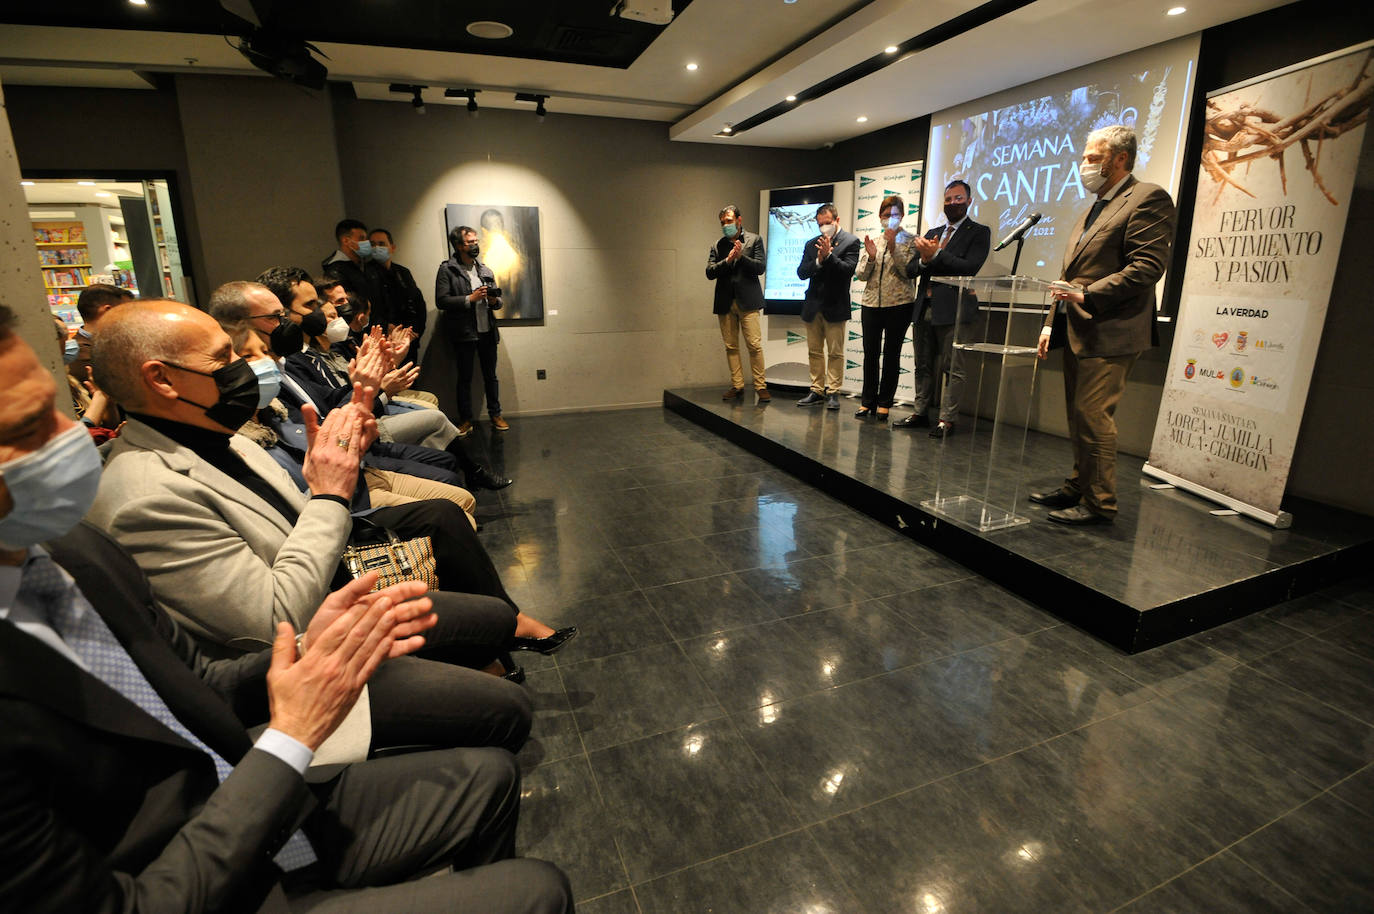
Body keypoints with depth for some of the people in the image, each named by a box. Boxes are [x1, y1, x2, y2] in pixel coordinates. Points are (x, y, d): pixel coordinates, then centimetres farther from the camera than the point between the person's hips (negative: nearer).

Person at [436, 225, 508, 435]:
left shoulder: (485, 270, 14)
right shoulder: (447, 270, -2)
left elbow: (498, 301, 18)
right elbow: (441, 301, -11)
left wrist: (494, 301, -6)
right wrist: (470, 298, -16)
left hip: (487, 331, 4)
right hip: (464, 333, -4)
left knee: (490, 376, 10)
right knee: (464, 378, 3)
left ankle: (495, 415, 19)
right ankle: (465, 420, 11)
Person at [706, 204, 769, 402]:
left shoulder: (754, 240, 7)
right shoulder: (717, 245, 14)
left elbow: (760, 268, -3)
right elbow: (709, 272, 4)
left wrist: (741, 256, -14)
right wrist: (727, 261, -11)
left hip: (747, 301, -3)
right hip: (725, 302, 3)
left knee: (754, 345, -8)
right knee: (731, 347, 6)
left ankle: (760, 386, -1)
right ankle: (737, 386, 14)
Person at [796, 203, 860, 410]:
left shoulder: (851, 241, 0)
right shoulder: (812, 244, 12)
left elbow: (848, 270, -12)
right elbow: (801, 273, 3)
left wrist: (828, 255, -19)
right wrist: (818, 261, -13)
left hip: (835, 307, -5)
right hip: (813, 306, 5)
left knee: (835, 353, -2)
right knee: (814, 352, 8)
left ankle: (833, 393, 3)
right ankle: (817, 391, 15)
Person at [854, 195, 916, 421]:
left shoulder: (909, 241, 2)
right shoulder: (873, 242, 13)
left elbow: (909, 271, -9)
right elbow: (861, 275, 7)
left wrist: (893, 248, -17)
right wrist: (870, 257, -11)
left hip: (899, 305, -3)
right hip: (871, 304, 3)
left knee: (891, 354, 2)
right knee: (870, 354, 4)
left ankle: (884, 403, 8)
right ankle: (868, 401, 13)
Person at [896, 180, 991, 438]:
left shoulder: (978, 232, 3)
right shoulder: (932, 233, 21)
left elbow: (970, 267, -13)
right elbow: (910, 270, 13)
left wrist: (935, 255, -14)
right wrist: (924, 259, -8)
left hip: (952, 309, -6)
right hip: (925, 308, 6)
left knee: (952, 368, -5)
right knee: (923, 365, 11)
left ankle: (947, 420, -1)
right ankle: (921, 412, 20)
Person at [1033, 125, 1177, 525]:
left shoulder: (1148, 199, -6)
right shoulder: (1094, 210, 23)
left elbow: (1147, 267, -17)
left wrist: (1088, 295, -22)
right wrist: (1052, 323, 17)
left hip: (1108, 334, -9)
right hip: (1077, 332, 9)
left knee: (1093, 415, -9)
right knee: (1078, 416, 13)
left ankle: (1099, 503, 0)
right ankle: (1078, 487, 24)